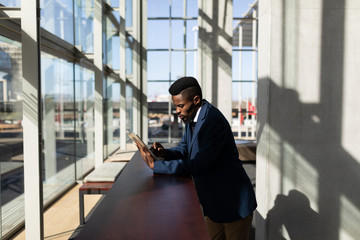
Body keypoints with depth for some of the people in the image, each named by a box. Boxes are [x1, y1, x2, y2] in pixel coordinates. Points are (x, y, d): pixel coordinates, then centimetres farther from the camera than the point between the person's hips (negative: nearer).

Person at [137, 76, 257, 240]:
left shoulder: (213, 121, -27)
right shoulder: (192, 117, 1)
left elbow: (197, 165, -31)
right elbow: (184, 149, 11)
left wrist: (155, 165, -26)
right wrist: (165, 153, -11)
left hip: (234, 204, -8)